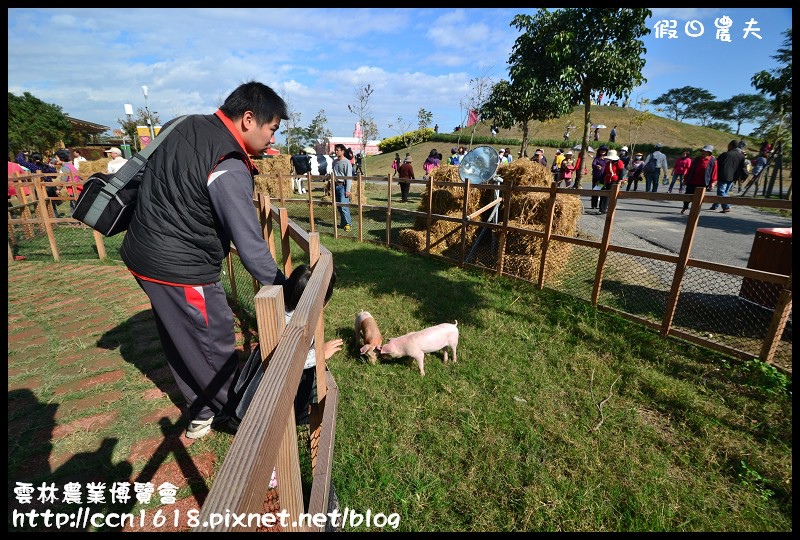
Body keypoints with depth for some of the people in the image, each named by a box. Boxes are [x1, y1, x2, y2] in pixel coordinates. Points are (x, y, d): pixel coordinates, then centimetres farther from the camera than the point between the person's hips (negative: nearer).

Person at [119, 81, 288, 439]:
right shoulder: (229, 169, -24)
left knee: (180, 344, 20)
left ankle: (202, 414, 40)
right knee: (215, 345, 9)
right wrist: (283, 287, -17)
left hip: (144, 254, 10)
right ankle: (237, 414, 32)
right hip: (179, 269, -10)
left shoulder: (186, 126, 5)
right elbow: (250, 245, -25)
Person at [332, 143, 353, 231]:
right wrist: (333, 187, 16)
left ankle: (348, 224, -4)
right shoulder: (335, 162, 13)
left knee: (343, 206, -14)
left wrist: (348, 190, -16)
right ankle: (343, 223, 20)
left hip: (343, 186, -7)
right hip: (336, 186, 7)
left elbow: (349, 177, -12)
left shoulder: (346, 162, -9)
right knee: (338, 206, 9)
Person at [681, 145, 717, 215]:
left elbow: (714, 172, -2)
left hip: (703, 184, -3)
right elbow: (690, 169, 12)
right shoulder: (696, 159, 8)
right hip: (692, 182, 3)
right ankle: (685, 208, 22)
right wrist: (686, 179, 9)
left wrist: (712, 182, -6)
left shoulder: (713, 161, -1)